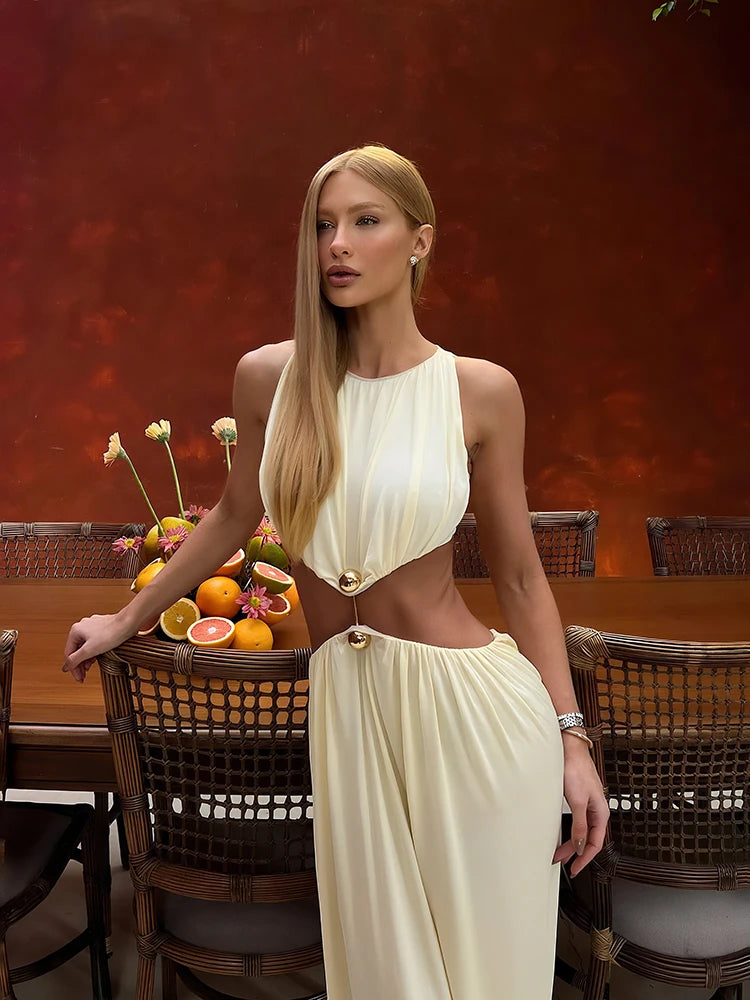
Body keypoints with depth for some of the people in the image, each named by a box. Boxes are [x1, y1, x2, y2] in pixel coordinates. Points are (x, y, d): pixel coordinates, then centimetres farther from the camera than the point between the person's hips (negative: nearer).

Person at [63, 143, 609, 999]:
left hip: (469, 705, -1)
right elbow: (234, 517, 15)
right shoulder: (268, 377, 0)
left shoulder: (480, 391, -5)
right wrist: (125, 621, 25)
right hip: (344, 705, 2)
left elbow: (519, 576, 0)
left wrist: (571, 739, -2)